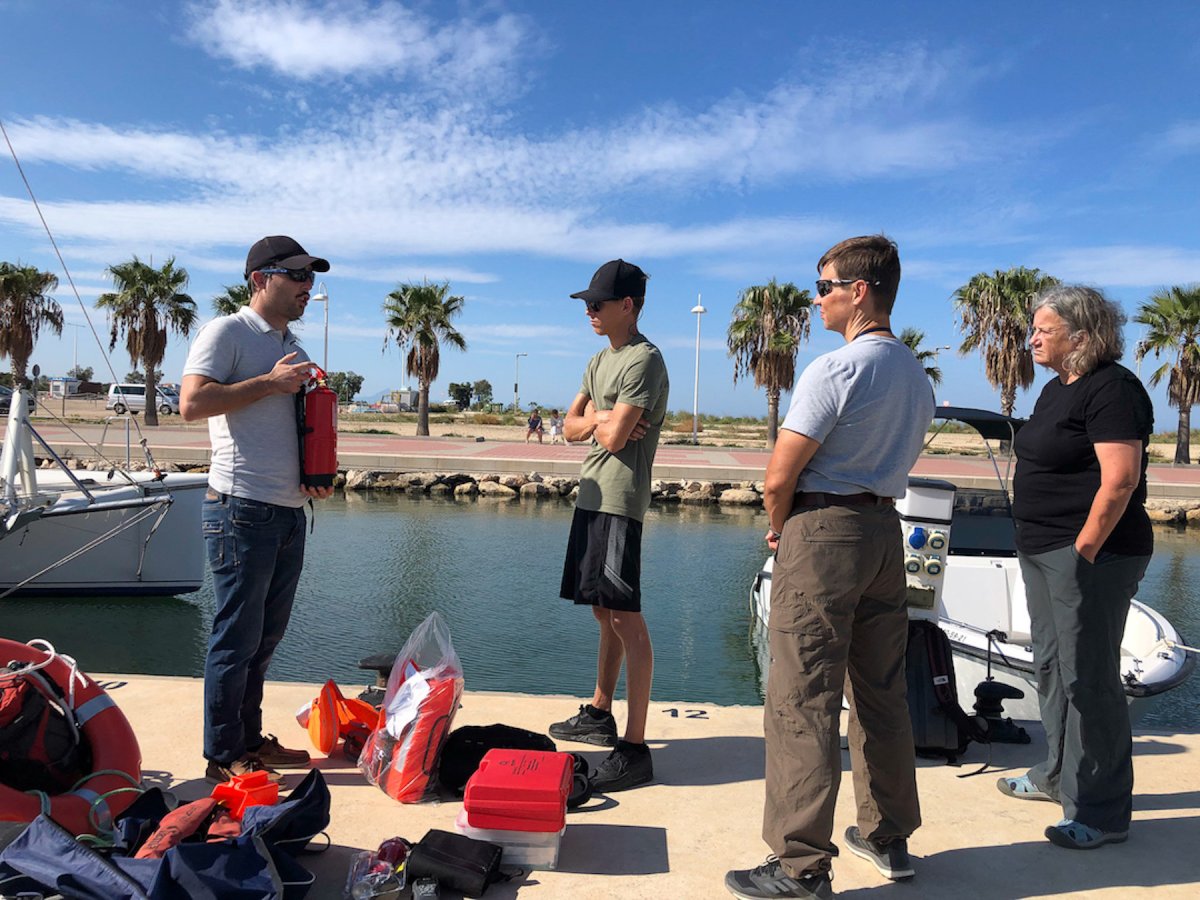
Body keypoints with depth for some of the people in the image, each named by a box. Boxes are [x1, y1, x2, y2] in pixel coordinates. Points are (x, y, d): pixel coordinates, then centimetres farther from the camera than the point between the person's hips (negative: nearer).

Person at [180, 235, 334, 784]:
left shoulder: (294, 350, 20)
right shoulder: (226, 333, -5)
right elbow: (192, 403, -18)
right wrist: (269, 382, -15)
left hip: (289, 511, 8)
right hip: (243, 511, -8)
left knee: (267, 636, 14)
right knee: (237, 637, -1)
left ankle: (251, 738, 26)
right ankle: (224, 757, 10)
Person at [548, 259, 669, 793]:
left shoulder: (644, 361, -10)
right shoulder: (599, 362, 20)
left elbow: (614, 437, -17)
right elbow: (571, 427, 17)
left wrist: (596, 419, 4)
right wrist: (601, 419, -3)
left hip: (620, 501, -10)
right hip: (592, 495, 10)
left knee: (626, 618, -10)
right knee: (604, 612, 17)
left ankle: (635, 749, -8)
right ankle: (599, 714, 30)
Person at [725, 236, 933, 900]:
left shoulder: (834, 369, -15)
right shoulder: (918, 378, 12)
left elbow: (779, 478, -16)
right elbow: (891, 463, 14)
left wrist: (778, 529, 4)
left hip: (822, 533, -9)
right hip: (886, 532, 9)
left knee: (803, 702, -3)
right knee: (882, 694, 17)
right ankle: (889, 837, 30)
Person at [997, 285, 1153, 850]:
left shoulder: (1112, 389, -14)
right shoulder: (1057, 389, 16)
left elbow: (1120, 480, -21)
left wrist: (1083, 551, -22)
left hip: (1089, 554, -10)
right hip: (1043, 550, 10)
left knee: (1088, 678, -3)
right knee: (1051, 665, 18)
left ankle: (1100, 813, 9)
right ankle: (1058, 776, 34)